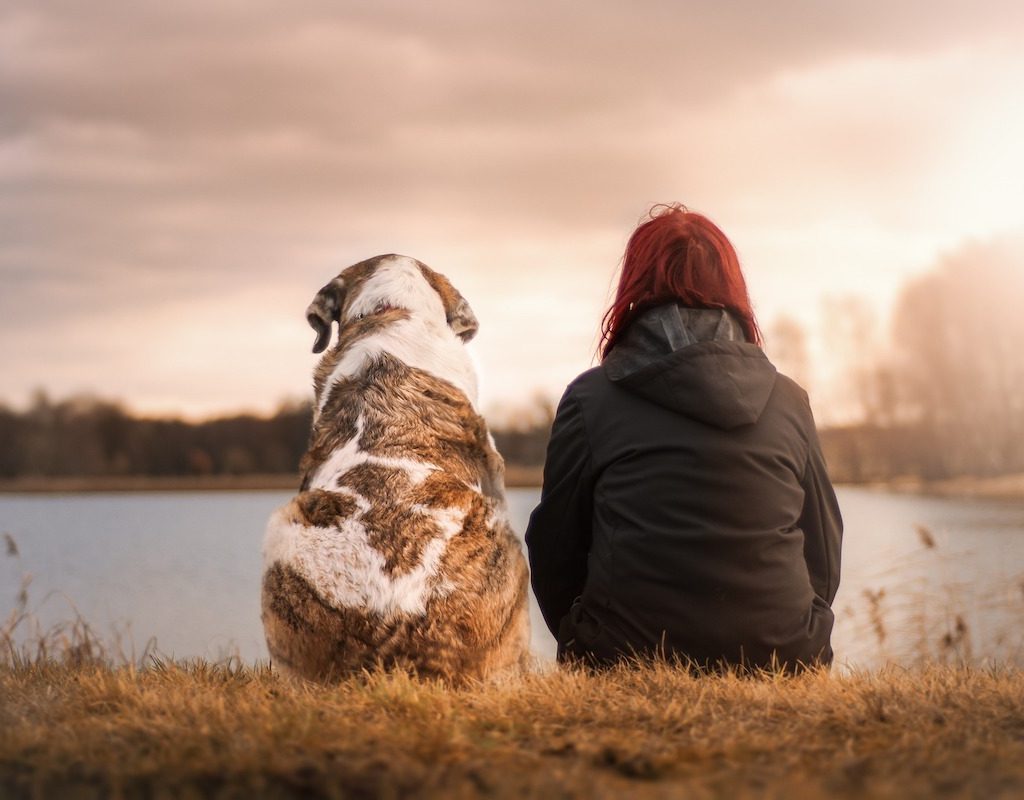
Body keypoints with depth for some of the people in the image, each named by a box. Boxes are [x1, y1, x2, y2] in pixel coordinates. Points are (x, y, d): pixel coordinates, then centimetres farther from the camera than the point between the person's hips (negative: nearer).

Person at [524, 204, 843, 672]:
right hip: (781, 662, 2)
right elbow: (824, 559, 13)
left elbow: (554, 550, 6)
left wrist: (588, 650, 22)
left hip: (629, 663, -2)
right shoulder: (789, 401, 8)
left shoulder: (591, 398, 0)